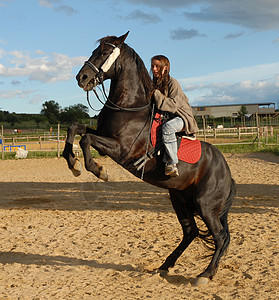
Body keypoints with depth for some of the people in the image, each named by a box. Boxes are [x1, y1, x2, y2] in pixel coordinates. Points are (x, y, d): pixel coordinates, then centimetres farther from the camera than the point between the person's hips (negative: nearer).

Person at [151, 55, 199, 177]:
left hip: (182, 117, -7)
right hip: (165, 117, 8)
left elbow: (173, 105, -22)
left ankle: (172, 162, -33)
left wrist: (156, 95, -24)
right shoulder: (154, 84, 9)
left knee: (167, 127, -38)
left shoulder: (173, 83, -12)